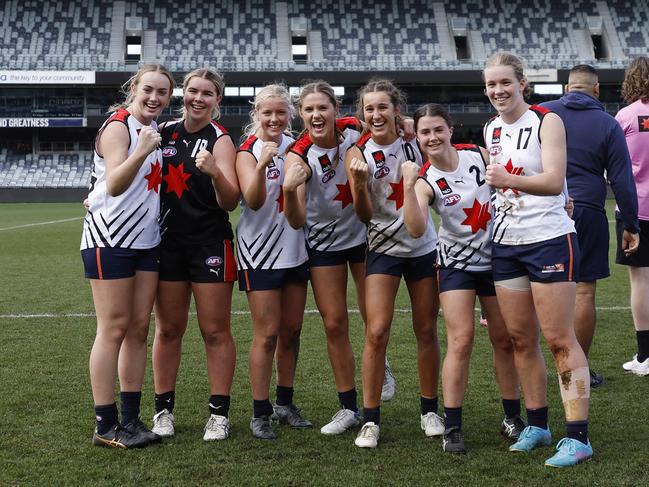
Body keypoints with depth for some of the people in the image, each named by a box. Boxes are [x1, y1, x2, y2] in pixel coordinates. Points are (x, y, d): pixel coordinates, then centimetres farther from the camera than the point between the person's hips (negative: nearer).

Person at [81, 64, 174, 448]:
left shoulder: (154, 128, 13)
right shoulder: (118, 127, -10)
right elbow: (114, 184, -23)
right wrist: (142, 151, -37)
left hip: (146, 240, 8)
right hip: (111, 240, -8)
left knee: (139, 328, 7)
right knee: (114, 329, -6)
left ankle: (130, 418, 14)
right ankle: (106, 427, 1)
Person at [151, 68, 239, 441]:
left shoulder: (220, 140, -6)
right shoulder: (166, 132, 6)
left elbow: (230, 202, -14)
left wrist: (216, 172, -33)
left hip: (211, 244, -4)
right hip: (168, 242, 4)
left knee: (216, 330, 1)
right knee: (168, 328, 8)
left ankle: (220, 413, 8)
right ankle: (164, 409, 17)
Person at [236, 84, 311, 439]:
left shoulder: (295, 146, 7)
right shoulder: (248, 152, -8)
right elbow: (253, 201, -23)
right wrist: (261, 166, -37)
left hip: (295, 248, 5)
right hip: (260, 252, -5)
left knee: (291, 331, 10)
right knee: (267, 334, -5)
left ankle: (285, 403, 23)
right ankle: (260, 413, 3)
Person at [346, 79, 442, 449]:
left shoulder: (415, 142, -2)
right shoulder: (358, 153, -7)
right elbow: (364, 215, -12)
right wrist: (359, 183, -28)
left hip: (424, 247, 2)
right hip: (384, 249, -2)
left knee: (427, 331, 7)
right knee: (377, 332, -10)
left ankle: (430, 410, 23)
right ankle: (371, 420, 0)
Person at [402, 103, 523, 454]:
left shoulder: (479, 155, -8)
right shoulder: (425, 181, -14)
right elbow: (417, 230, -31)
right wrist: (408, 187, -40)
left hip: (496, 258, 3)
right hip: (457, 264, -3)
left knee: (504, 340, 8)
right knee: (461, 340, -11)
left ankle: (512, 418, 23)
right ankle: (452, 427, -2)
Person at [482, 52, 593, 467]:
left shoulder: (547, 121, -9)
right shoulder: (491, 129, 11)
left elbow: (554, 180, -23)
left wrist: (509, 180, -37)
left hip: (549, 239, -6)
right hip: (506, 243, 6)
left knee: (560, 339, -7)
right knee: (521, 340, 9)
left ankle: (578, 438, -2)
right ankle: (538, 425, 21)